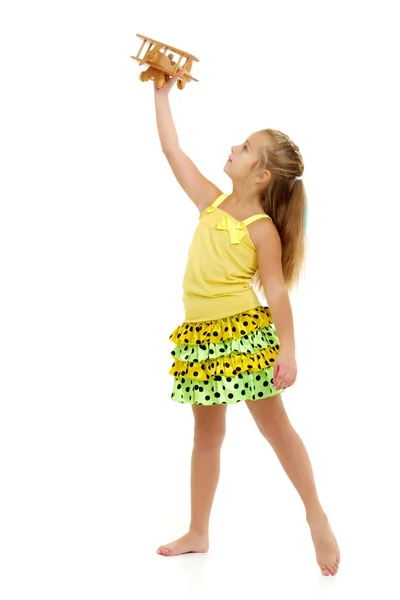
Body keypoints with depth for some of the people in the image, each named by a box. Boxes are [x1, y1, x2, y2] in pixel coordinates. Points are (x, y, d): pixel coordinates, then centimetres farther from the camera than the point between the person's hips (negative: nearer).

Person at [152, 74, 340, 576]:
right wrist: (162, 94, 13)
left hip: (243, 332, -6)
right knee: (207, 435, 13)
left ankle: (316, 517, 19)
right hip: (201, 335, 6)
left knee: (274, 425, 3)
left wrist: (287, 351, -22)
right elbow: (172, 150, 11)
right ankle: (197, 533, 23)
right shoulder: (212, 203, 6)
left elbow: (276, 291, -15)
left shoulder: (262, 229, -11)